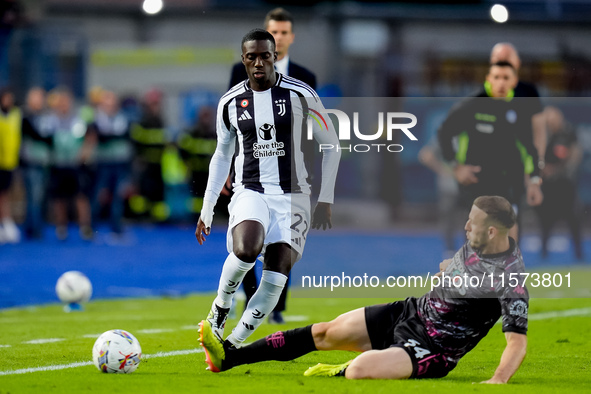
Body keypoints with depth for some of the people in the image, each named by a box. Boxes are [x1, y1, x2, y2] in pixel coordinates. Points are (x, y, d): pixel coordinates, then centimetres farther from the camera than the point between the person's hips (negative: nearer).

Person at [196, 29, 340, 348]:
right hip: (250, 191, 0)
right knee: (246, 250, -31)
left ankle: (232, 345, -1)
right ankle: (221, 306, -3)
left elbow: (330, 145, 7)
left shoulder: (300, 94, -2)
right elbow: (222, 155, 19)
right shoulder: (230, 102, 5)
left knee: (275, 280, -13)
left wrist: (325, 200, 1)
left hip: (291, 195, 0)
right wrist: (207, 209, 17)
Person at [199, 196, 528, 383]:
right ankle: (229, 357, 12)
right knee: (325, 332, 6)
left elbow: (518, 341, -31)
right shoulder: (477, 243, -1)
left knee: (360, 369, -31)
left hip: (433, 351, -9)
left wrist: (498, 381, -42)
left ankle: (339, 374, 7)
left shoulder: (512, 282, -26)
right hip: (411, 312, 9)